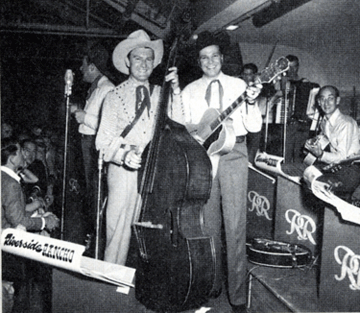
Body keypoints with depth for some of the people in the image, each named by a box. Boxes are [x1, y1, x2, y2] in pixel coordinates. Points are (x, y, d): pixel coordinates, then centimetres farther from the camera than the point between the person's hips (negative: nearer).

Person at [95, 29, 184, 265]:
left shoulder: (161, 94, 11)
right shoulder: (115, 97, 5)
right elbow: (103, 142, 0)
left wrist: (176, 91, -9)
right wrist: (123, 155, -19)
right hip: (123, 170, -1)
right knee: (118, 232, -2)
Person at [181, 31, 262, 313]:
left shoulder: (239, 85, 6)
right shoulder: (190, 91, 12)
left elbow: (254, 127, -1)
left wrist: (251, 103, -19)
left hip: (233, 153, -2)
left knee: (235, 226, -5)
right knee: (209, 224, 9)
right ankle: (212, 284, 25)